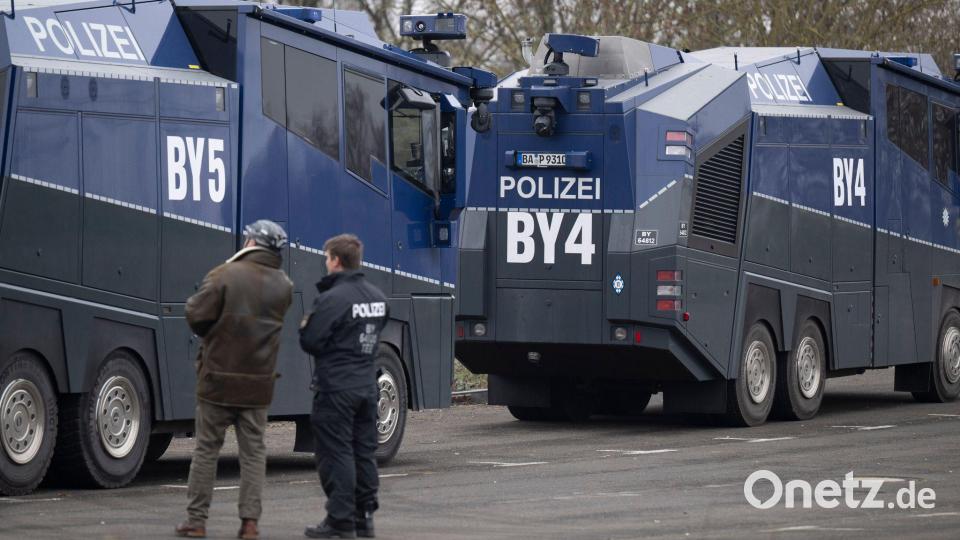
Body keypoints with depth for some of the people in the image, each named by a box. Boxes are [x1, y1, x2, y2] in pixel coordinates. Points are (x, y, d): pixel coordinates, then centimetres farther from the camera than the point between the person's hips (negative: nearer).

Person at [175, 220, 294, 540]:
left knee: (206, 449, 6)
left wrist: (208, 334, 7)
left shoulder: (224, 276, -13)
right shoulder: (283, 286, 3)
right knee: (253, 451, 9)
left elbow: (196, 316, -13)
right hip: (258, 383, 3)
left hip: (218, 378, -3)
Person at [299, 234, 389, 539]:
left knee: (336, 453, -3)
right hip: (367, 385, 8)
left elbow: (311, 343, -16)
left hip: (336, 388, -8)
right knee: (364, 451, 13)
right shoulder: (377, 297, 9)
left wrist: (305, 326, 5)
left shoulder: (332, 299, -17)